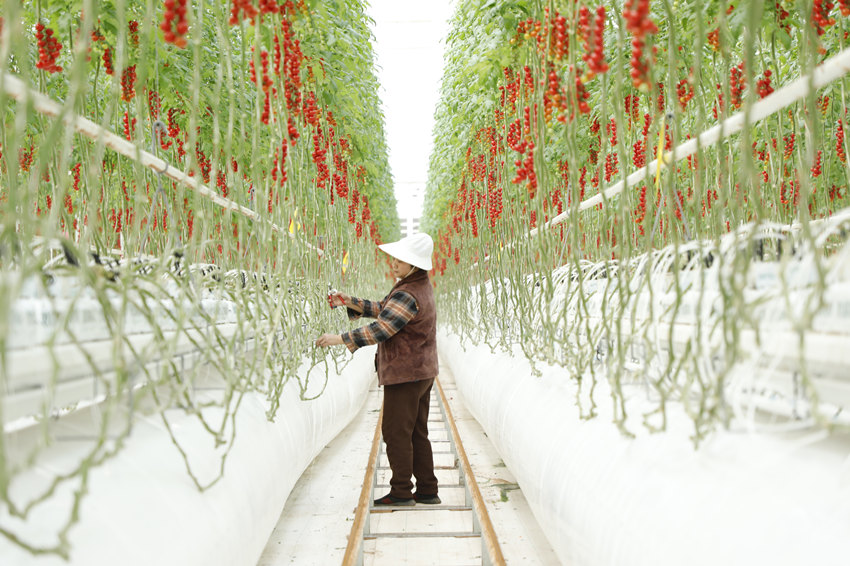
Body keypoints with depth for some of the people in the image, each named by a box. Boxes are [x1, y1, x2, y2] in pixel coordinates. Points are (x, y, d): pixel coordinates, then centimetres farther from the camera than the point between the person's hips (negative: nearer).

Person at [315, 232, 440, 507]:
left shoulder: (408, 295, -21)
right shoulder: (419, 285, 12)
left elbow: (380, 329, -26)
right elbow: (382, 309, 18)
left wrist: (340, 338, -22)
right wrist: (350, 302, 8)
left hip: (405, 374, -10)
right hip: (422, 371, 10)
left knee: (396, 432, -1)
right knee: (417, 433, 14)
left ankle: (401, 491, 7)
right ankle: (427, 490, 19)